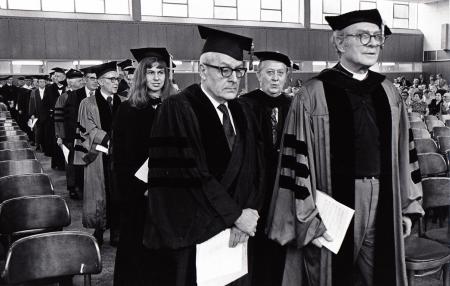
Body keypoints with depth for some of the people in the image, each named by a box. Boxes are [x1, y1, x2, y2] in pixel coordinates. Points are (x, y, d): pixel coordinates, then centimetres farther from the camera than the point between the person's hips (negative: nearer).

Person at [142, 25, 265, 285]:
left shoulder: (243, 113, 8)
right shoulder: (178, 110, -13)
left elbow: (256, 170, 5)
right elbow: (189, 176, -19)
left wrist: (247, 216, -9)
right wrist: (236, 215, -14)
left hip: (236, 236, 6)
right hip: (192, 239, -5)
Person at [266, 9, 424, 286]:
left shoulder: (388, 92, 6)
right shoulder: (313, 95, -11)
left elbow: (404, 150, 12)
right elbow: (297, 160, -13)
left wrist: (407, 205, 11)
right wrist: (308, 220, -13)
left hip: (384, 205, 5)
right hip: (335, 204, -4)